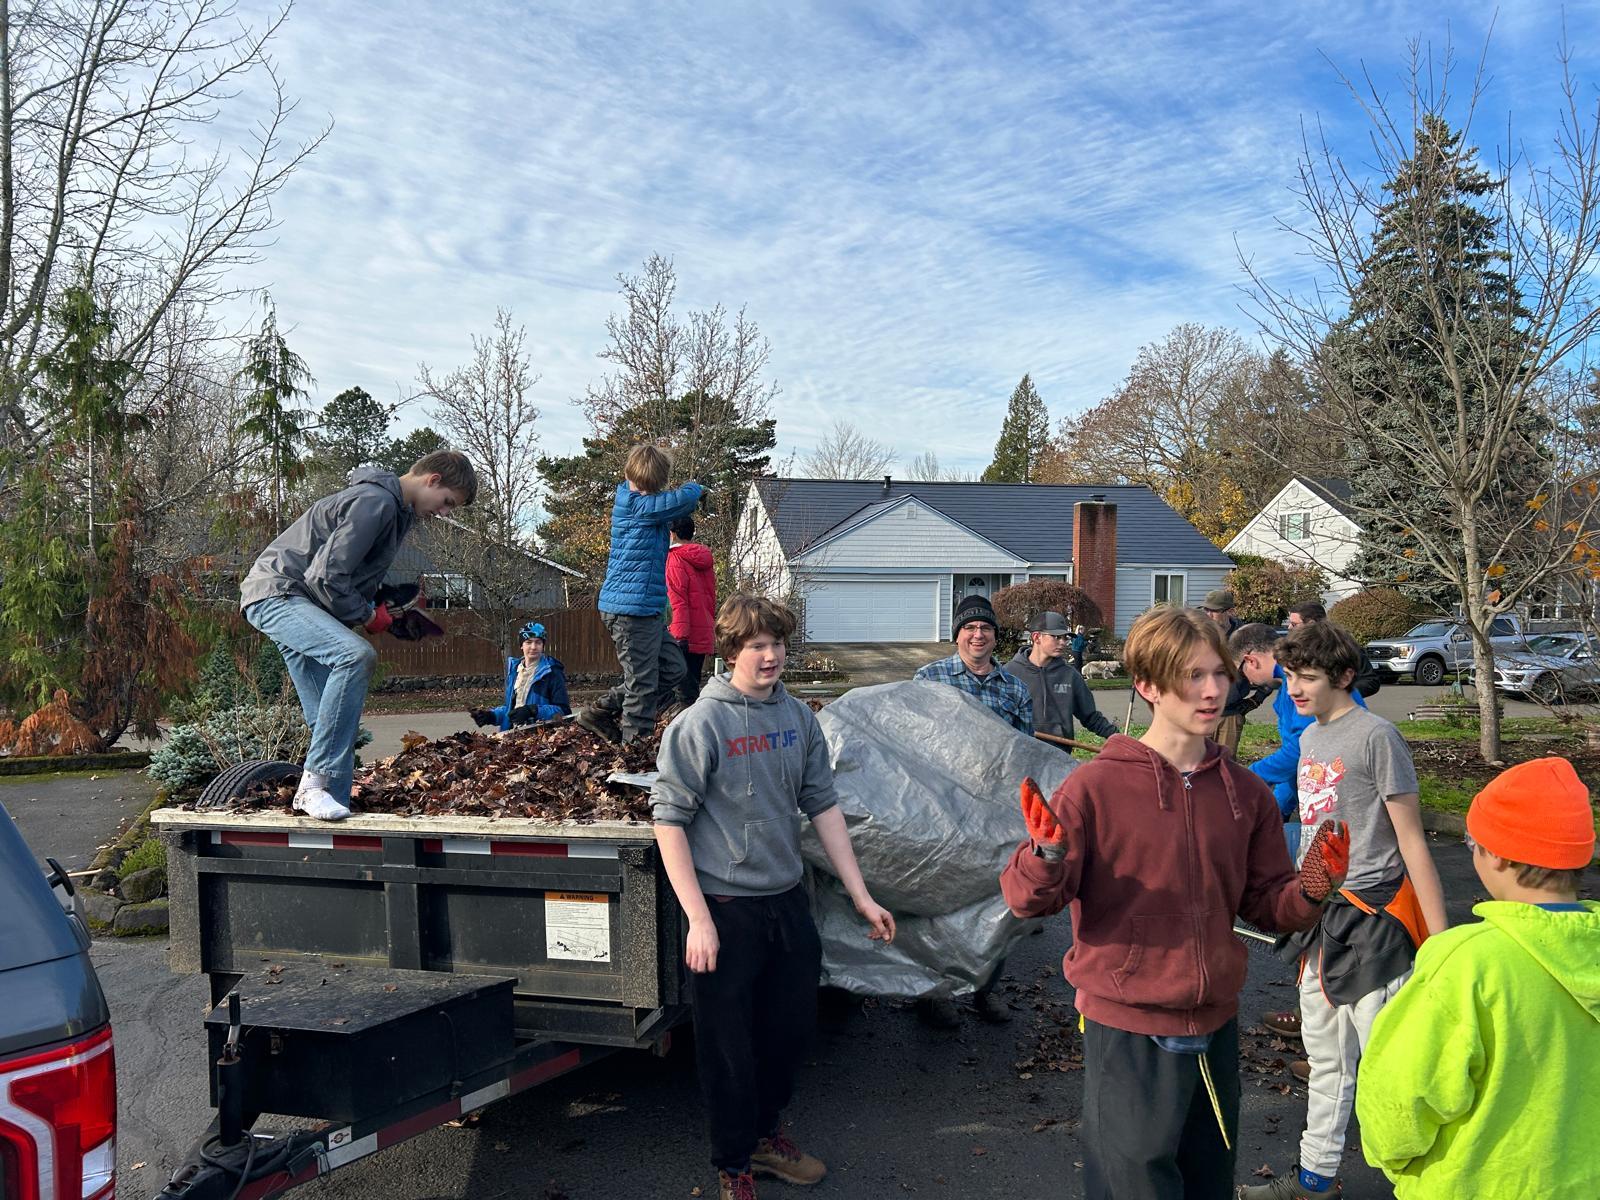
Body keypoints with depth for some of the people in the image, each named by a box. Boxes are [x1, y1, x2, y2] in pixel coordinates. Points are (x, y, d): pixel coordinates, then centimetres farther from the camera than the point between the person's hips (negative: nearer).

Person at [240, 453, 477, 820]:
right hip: (275, 593, -11)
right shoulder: (375, 502, -19)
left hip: (300, 601, 11)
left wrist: (376, 605, 5)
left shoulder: (398, 510, 14)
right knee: (357, 655, -32)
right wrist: (367, 616, -11)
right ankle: (316, 780, -27)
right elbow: (326, 576, -24)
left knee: (338, 724, 3)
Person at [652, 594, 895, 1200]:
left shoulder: (799, 718, 3)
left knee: (792, 1028, 18)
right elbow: (669, 820, -12)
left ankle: (766, 1134, 42)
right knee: (730, 1047, 7)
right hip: (725, 910, -5)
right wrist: (698, 918, -16)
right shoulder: (699, 724, -13)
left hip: (788, 901, 5)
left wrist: (861, 896, 6)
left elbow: (823, 807, 8)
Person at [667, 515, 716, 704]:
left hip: (686, 635, -7)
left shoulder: (675, 559, -9)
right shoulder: (704, 559, 12)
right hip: (705, 634, 7)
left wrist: (680, 635, -17)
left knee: (685, 686, -6)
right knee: (693, 681, 14)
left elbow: (678, 601, -15)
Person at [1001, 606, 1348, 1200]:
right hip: (1126, 1034, -5)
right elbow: (1031, 900, -14)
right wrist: (1047, 856, -35)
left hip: (1216, 1029, 5)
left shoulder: (1245, 793, 2)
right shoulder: (1098, 785, -13)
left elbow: (1263, 904, 8)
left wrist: (1309, 890, -12)